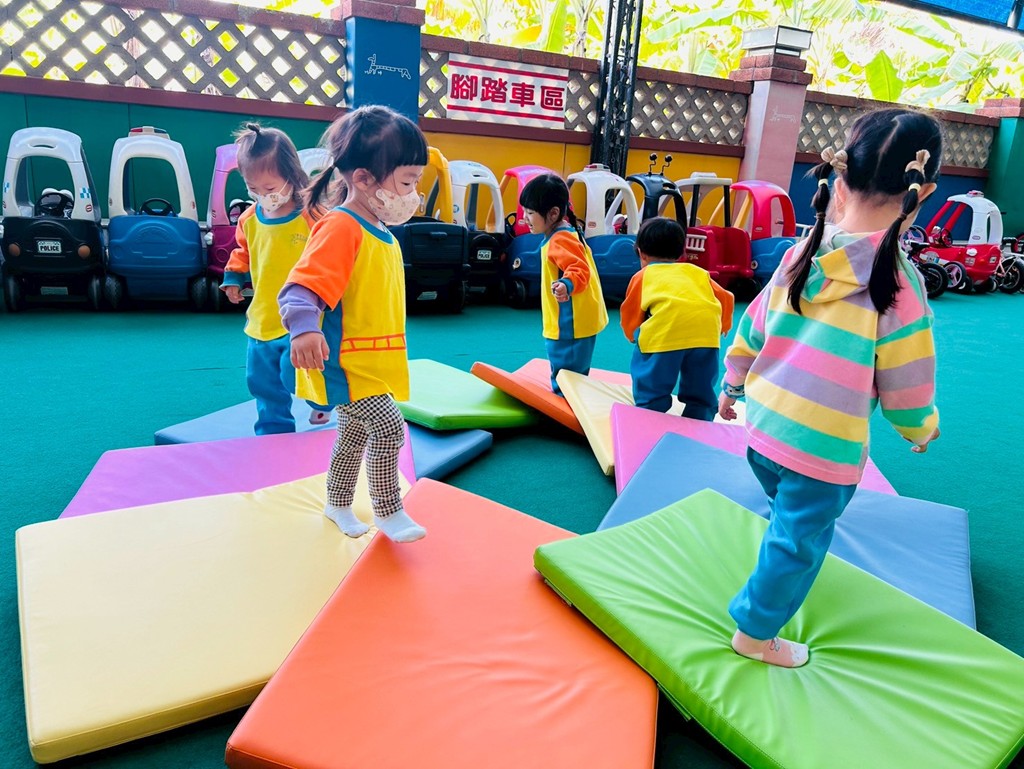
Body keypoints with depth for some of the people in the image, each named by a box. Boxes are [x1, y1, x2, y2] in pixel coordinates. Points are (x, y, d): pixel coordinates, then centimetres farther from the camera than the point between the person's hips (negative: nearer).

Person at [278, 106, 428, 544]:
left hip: (371, 363, 10)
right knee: (390, 428, -14)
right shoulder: (341, 228, -19)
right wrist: (304, 329, -48)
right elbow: (302, 287, -29)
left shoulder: (381, 233, 11)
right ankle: (389, 512, 4)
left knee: (354, 437, 19)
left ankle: (338, 506, 38)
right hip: (347, 363, -9)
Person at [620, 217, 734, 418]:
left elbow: (630, 315, 27)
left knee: (651, 397, 11)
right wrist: (723, 326, 46)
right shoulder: (698, 272, 33)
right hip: (706, 330, 3)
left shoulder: (643, 275, 26)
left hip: (665, 330, -3)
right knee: (701, 396, 19)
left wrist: (636, 337, 46)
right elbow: (725, 298, 29)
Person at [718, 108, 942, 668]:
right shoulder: (899, 285, -16)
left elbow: (750, 330, 7)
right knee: (798, 543, 12)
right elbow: (905, 388, -9)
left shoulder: (801, 257, -3)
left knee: (788, 510, 31)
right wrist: (922, 431, 11)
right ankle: (755, 633, 27)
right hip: (824, 450, -6)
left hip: (763, 426, 6)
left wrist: (732, 385, 23)